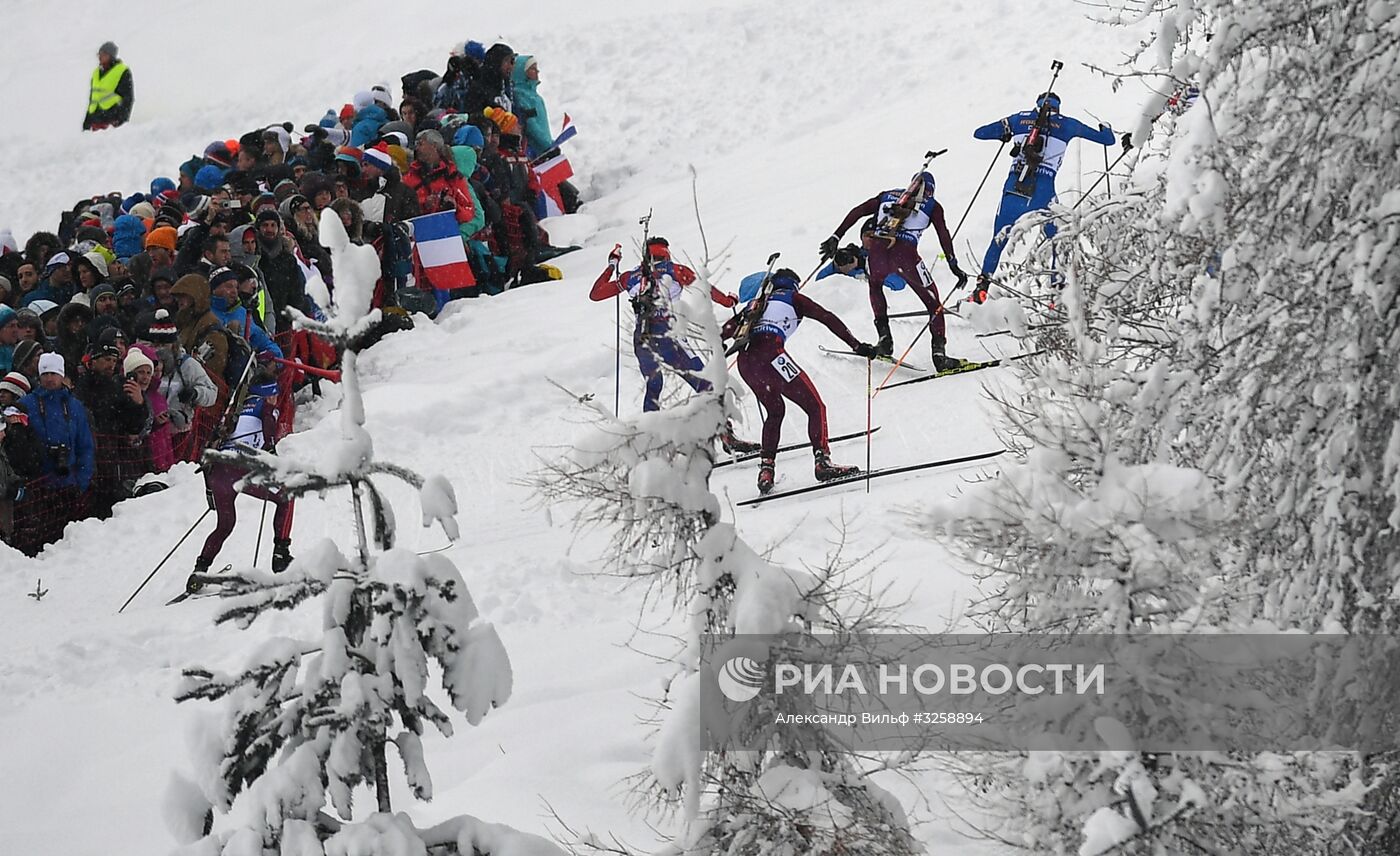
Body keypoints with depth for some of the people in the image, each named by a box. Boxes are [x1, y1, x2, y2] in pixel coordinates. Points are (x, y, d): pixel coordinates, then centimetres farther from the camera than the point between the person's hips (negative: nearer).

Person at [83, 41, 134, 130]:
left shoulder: (123, 72, 0)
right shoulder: (96, 72, 20)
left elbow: (128, 98, -4)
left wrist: (123, 120, -13)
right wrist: (87, 122, 22)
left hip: (112, 120, -6)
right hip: (96, 120, 6)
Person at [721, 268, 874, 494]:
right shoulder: (793, 298, 18)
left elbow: (730, 327, 29)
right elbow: (828, 318, 9)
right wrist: (856, 346, 7)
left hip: (744, 360, 7)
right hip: (769, 353, -7)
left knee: (775, 411, 26)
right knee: (815, 407, -4)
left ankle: (766, 468, 14)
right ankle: (822, 461, -21)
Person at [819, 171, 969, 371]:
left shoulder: (888, 196, 31)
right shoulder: (932, 205, 23)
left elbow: (857, 212, 21)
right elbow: (944, 236, 9)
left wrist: (836, 238, 20)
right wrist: (954, 266, 7)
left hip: (876, 248, 3)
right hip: (905, 252, -2)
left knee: (875, 286, 35)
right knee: (932, 301, 13)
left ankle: (885, 338, 24)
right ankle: (939, 352, 0)